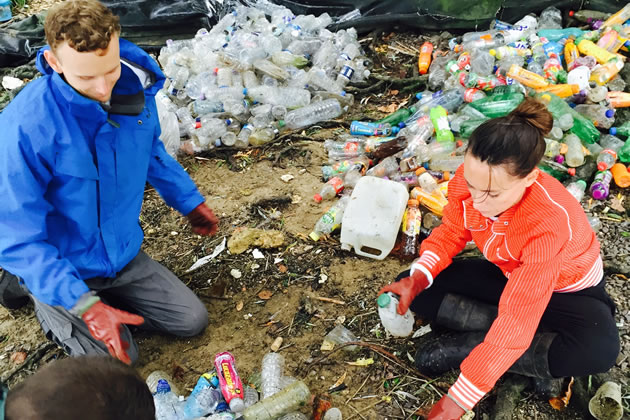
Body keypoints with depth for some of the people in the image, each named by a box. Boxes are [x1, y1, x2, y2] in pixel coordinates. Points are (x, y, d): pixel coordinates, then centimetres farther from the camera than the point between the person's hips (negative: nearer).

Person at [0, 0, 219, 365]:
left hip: (123, 254, 5)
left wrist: (192, 203, 16)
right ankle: (32, 291, 18)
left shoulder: (135, 90, -14)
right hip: (63, 270, -5)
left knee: (192, 320, 9)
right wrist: (86, 306, -33)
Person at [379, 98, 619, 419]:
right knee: (416, 289, -11)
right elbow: (452, 232, -8)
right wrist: (417, 278, -28)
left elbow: (517, 319, -40)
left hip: (568, 288, -4)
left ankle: (468, 346, -21)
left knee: (599, 348, -37)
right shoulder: (471, 178, -27)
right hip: (509, 273, 4)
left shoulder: (549, 222, -41)